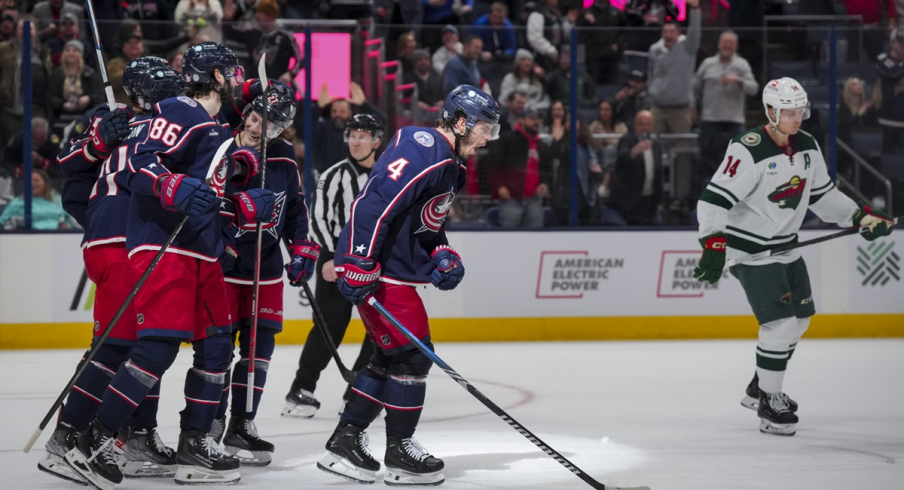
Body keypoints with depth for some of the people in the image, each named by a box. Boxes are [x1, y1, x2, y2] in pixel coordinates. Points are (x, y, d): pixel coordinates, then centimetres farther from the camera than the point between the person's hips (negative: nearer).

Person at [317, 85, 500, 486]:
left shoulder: (450, 164, 17)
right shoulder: (422, 150, -18)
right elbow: (375, 202, -27)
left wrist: (442, 256, 8)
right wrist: (360, 264, -30)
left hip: (396, 269, 11)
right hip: (377, 270, -11)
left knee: (392, 357, 15)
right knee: (412, 355, -6)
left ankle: (345, 443, 19)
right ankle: (400, 454, 4)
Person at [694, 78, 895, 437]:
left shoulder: (807, 146, 3)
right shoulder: (749, 150, -22)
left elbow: (822, 194, 15)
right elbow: (714, 199, -26)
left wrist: (862, 216, 6)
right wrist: (713, 247, -35)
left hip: (785, 246, 9)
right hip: (750, 251, -9)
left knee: (800, 318, 15)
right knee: (781, 323, -15)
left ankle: (760, 387, 32)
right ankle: (768, 405, -3)